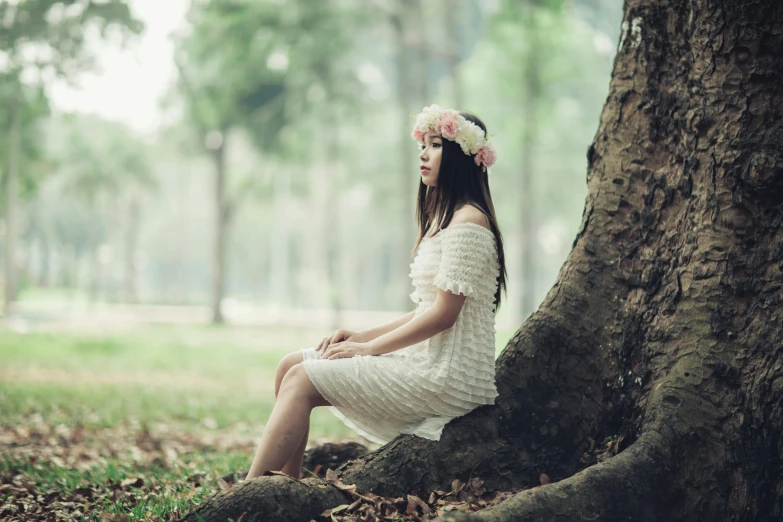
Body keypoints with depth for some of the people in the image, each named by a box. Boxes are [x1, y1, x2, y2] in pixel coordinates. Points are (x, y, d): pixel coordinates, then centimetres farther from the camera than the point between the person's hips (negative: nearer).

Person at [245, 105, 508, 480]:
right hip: (427, 361, 10)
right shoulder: (445, 220, 21)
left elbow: (443, 314, -17)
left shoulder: (469, 221, -11)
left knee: (303, 380, -16)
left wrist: (367, 348, -11)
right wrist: (358, 336, 8)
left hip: (447, 376, -10)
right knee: (292, 364, 4)